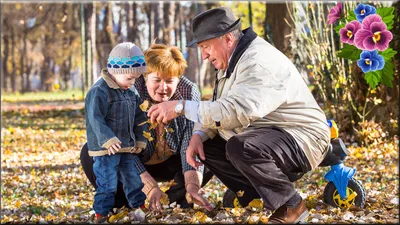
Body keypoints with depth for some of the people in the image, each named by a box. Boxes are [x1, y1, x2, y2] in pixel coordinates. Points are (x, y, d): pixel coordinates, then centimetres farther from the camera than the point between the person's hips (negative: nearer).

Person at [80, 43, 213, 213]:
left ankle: (176, 199, -4)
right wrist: (151, 188, -43)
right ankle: (122, 203, -10)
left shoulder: (189, 92, -19)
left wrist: (192, 186, -42)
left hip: (171, 164, 2)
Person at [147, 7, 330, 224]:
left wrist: (182, 107, -33)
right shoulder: (232, 60, 9)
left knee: (240, 148, -35)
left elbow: (235, 111, -37)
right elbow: (219, 110, 12)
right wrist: (198, 136, -8)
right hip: (262, 137, 11)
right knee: (207, 146, 7)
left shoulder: (259, 62, -24)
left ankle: (291, 205, -13)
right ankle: (265, 195, 2)